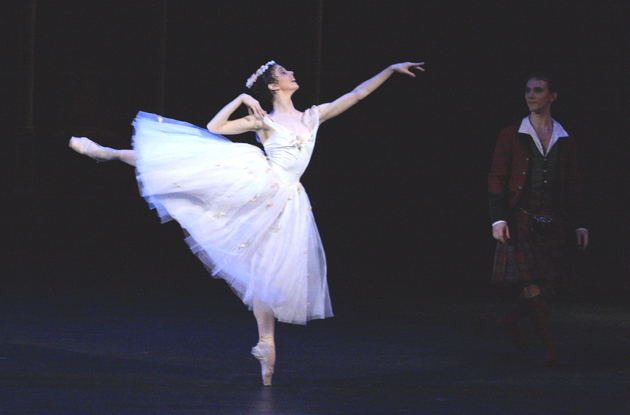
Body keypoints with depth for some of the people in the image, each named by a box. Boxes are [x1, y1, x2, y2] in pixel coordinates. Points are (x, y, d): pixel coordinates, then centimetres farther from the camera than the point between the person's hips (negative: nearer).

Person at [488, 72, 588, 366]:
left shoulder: (564, 141, 11)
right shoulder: (511, 136, 2)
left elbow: (573, 187, 14)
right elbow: (496, 180, -1)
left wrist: (579, 225, 9)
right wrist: (498, 220, -10)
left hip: (551, 225, 4)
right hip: (521, 221, -4)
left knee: (550, 285, 3)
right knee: (531, 284, -11)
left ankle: (510, 320, 27)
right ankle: (548, 345, -3)